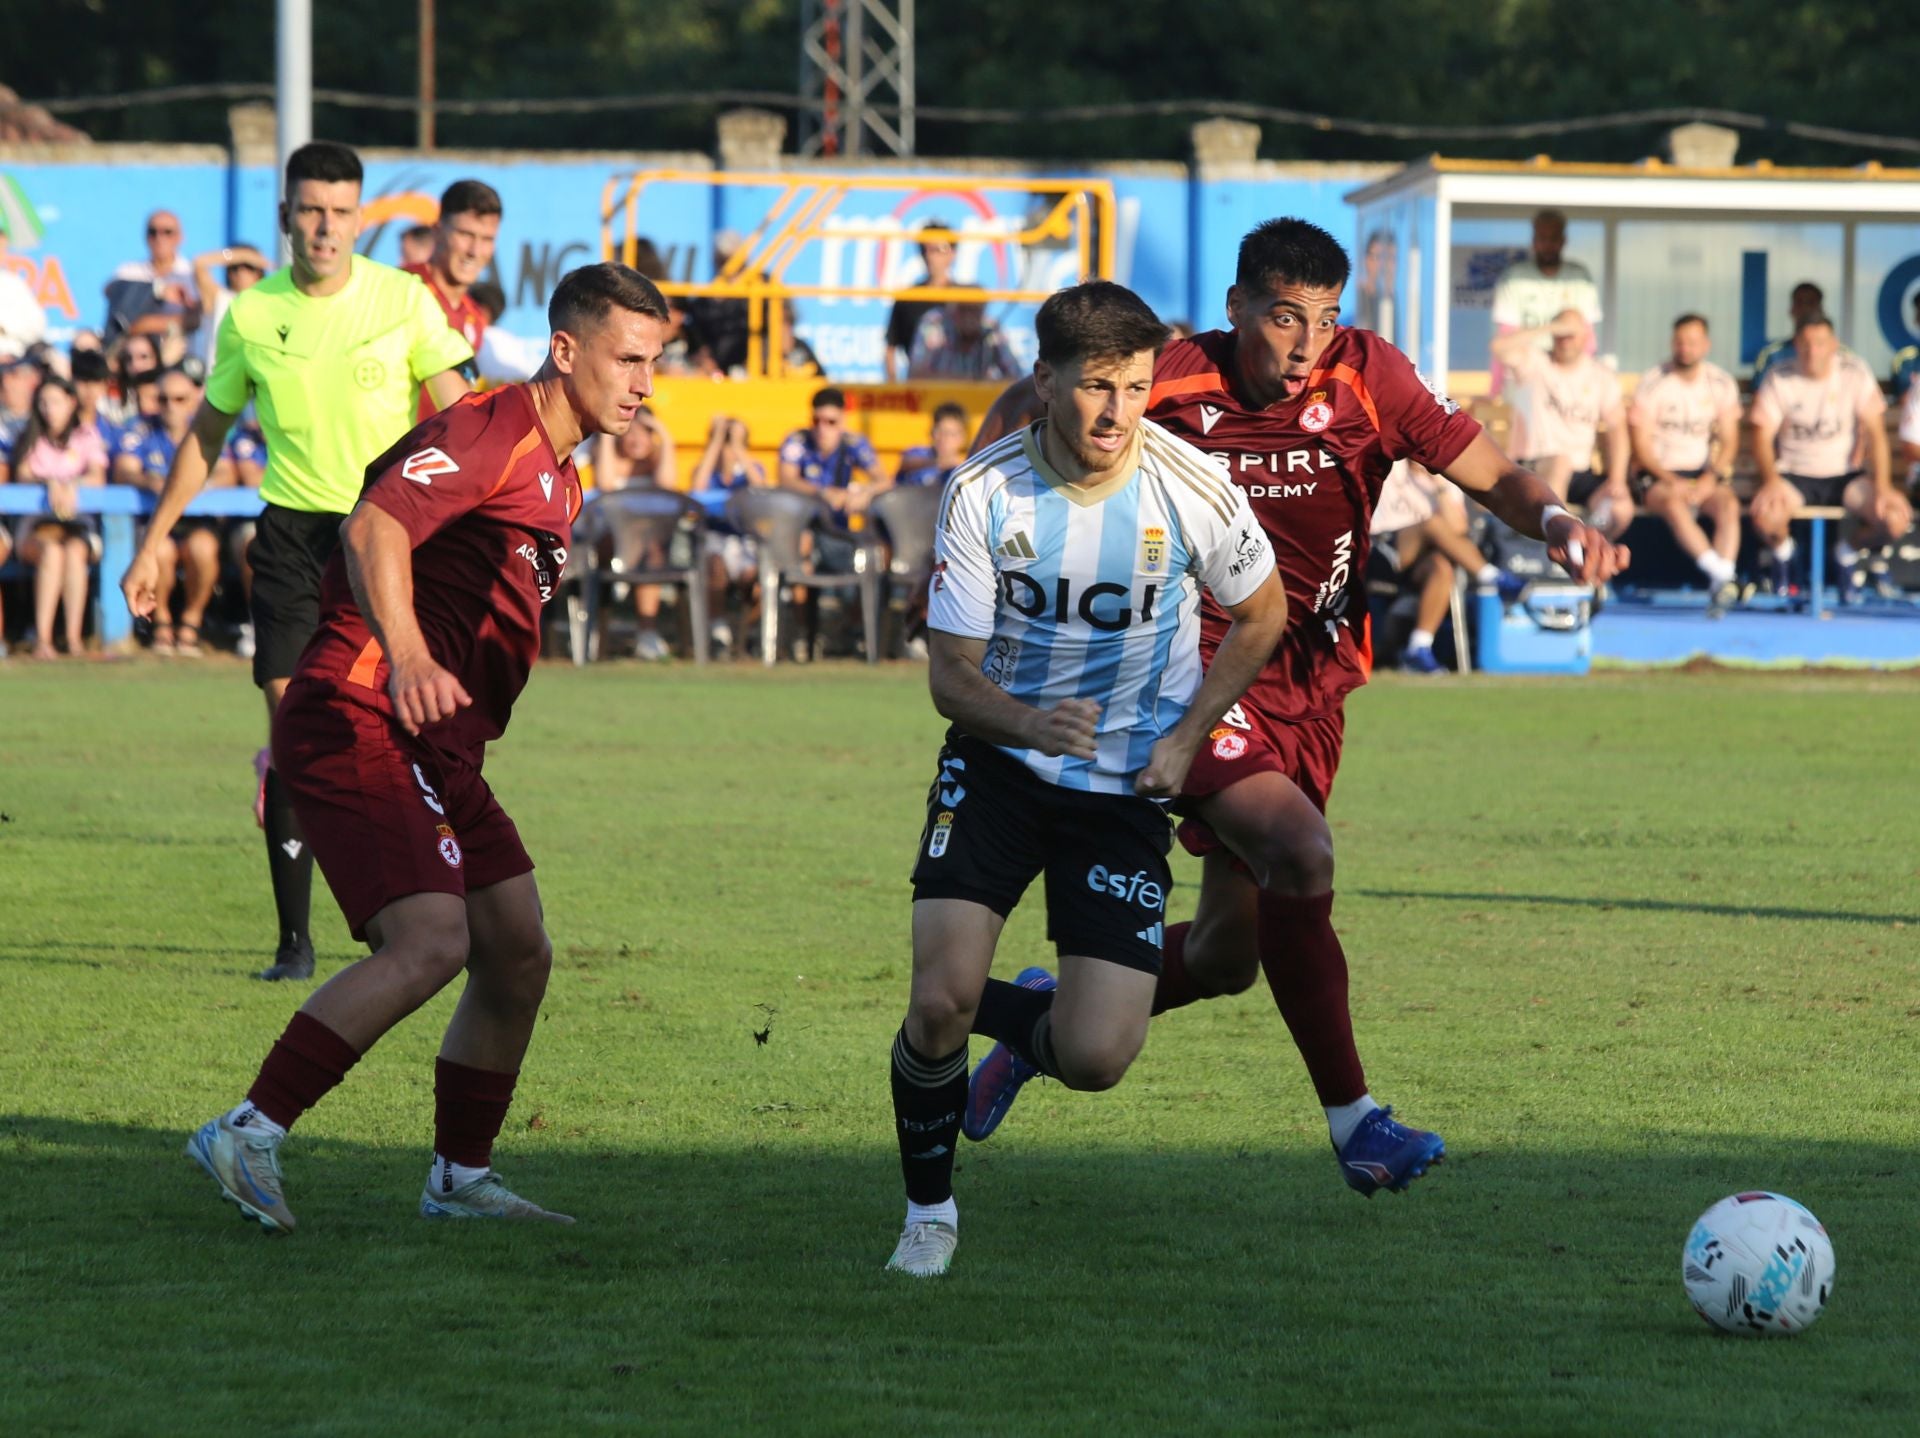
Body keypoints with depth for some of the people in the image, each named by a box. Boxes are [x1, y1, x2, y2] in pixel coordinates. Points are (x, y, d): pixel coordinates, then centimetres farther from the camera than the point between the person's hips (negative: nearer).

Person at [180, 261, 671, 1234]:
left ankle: (460, 1178, 21)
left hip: (437, 749, 10)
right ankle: (248, 1134, -19)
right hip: (363, 724, -10)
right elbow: (374, 527, -30)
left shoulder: (556, 476, 21)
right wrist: (405, 657, -46)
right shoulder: (488, 433, -12)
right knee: (431, 943, -23)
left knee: (519, 954, 9)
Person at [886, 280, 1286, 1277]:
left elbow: (1260, 615, 6)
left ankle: (1025, 1016, 28)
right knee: (939, 1000, -19)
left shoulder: (1192, 491, -14)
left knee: (1095, 1060, -10)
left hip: (1127, 791, 0)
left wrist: (1187, 737, -3)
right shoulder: (984, 493, -14)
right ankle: (929, 1212, 7)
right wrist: (1028, 722, -33)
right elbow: (951, 673, -11)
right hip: (997, 770, 0)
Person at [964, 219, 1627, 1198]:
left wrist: (1556, 522, -28)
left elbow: (1493, 477, -6)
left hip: (1308, 686, 5)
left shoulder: (1368, 377, -8)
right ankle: (1352, 1121, -20)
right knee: (1298, 854, -28)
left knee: (1226, 957, 9)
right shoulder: (1171, 383, -13)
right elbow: (1024, 409, 3)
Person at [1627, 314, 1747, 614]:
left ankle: (1720, 587, -38)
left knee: (1729, 505, -29)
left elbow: (1729, 440, 7)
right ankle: (1721, 574, -44)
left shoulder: (1721, 383, 6)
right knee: (1675, 506, -36)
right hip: (1658, 475, -3)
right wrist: (1673, 482, -17)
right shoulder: (1653, 384, -4)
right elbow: (1641, 445, -6)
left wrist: (1711, 479, -11)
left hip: (1704, 473, 3)